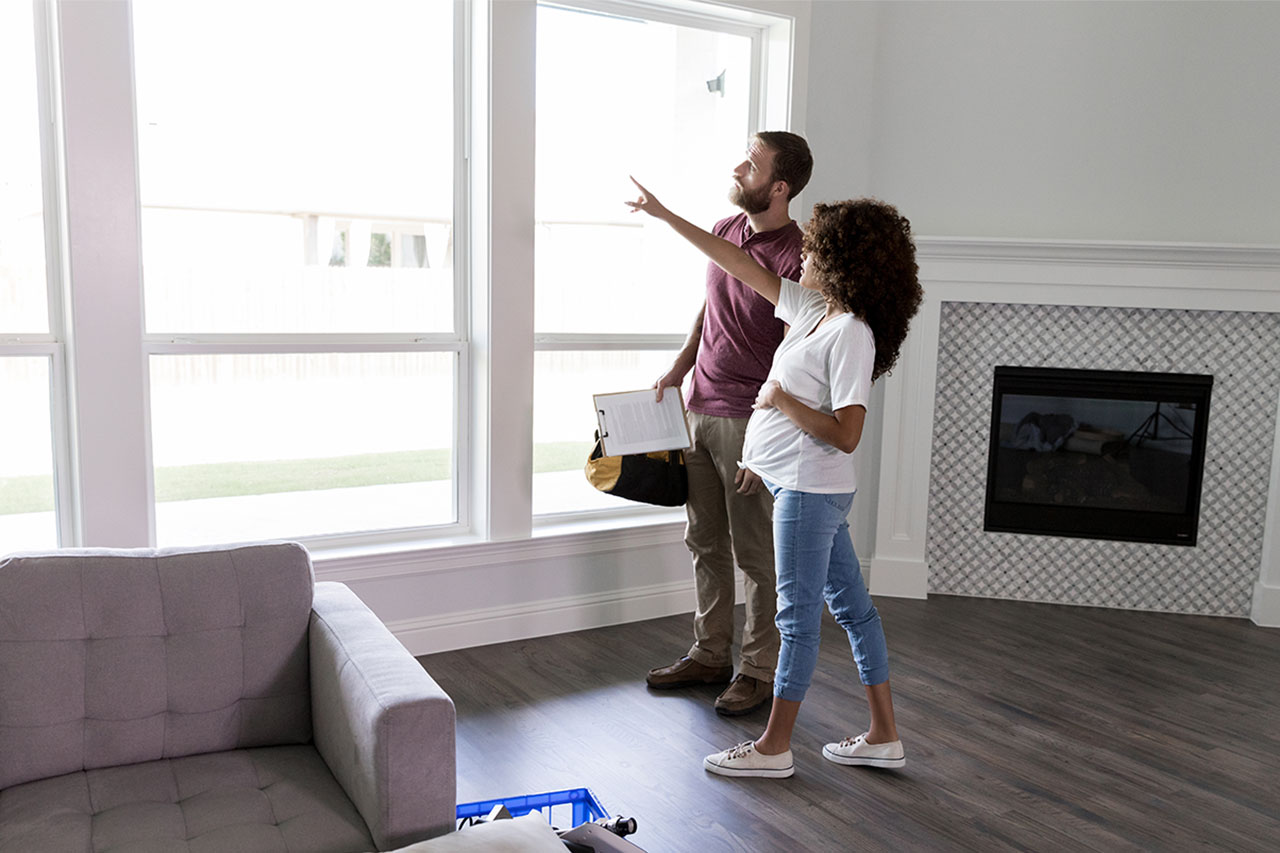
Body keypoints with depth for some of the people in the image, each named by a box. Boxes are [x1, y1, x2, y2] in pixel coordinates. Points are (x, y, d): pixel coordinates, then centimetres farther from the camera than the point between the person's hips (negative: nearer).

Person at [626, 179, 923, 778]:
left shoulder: (851, 334, -19)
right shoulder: (813, 309, 7)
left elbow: (845, 435, -25)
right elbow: (744, 267, 15)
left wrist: (782, 400, -15)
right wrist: (667, 217, 19)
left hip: (811, 488, -9)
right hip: (805, 485, 9)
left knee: (798, 615, 1)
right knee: (850, 605, 14)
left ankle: (773, 747, 15)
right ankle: (883, 736, 25)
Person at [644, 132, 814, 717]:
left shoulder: (796, 257, -16)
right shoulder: (724, 232, 8)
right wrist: (677, 371, 14)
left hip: (750, 420, -8)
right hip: (699, 409, 8)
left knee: (755, 553, 3)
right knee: (705, 542, 15)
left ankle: (759, 669, 18)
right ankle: (709, 653, 30)